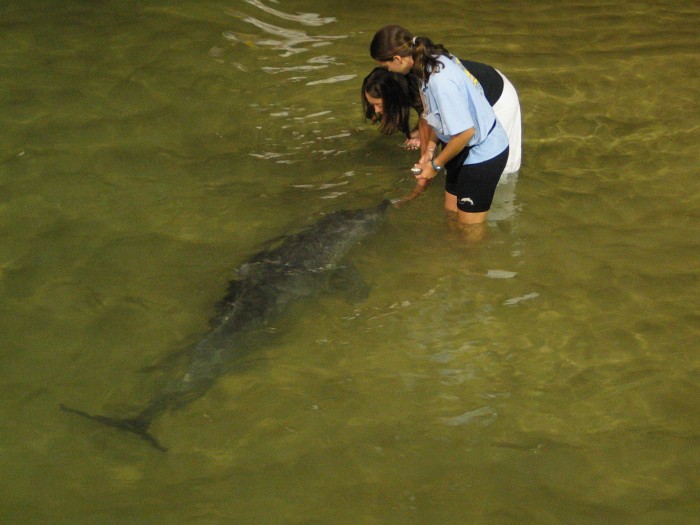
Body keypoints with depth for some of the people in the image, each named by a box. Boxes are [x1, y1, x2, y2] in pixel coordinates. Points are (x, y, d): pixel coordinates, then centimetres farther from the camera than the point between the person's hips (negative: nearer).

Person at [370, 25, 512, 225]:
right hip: (467, 149, 9)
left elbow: (465, 132, -30)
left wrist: (436, 164, -16)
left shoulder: (441, 81, -33)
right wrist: (430, 147, 3)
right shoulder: (433, 59, -5)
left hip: (484, 154, -9)